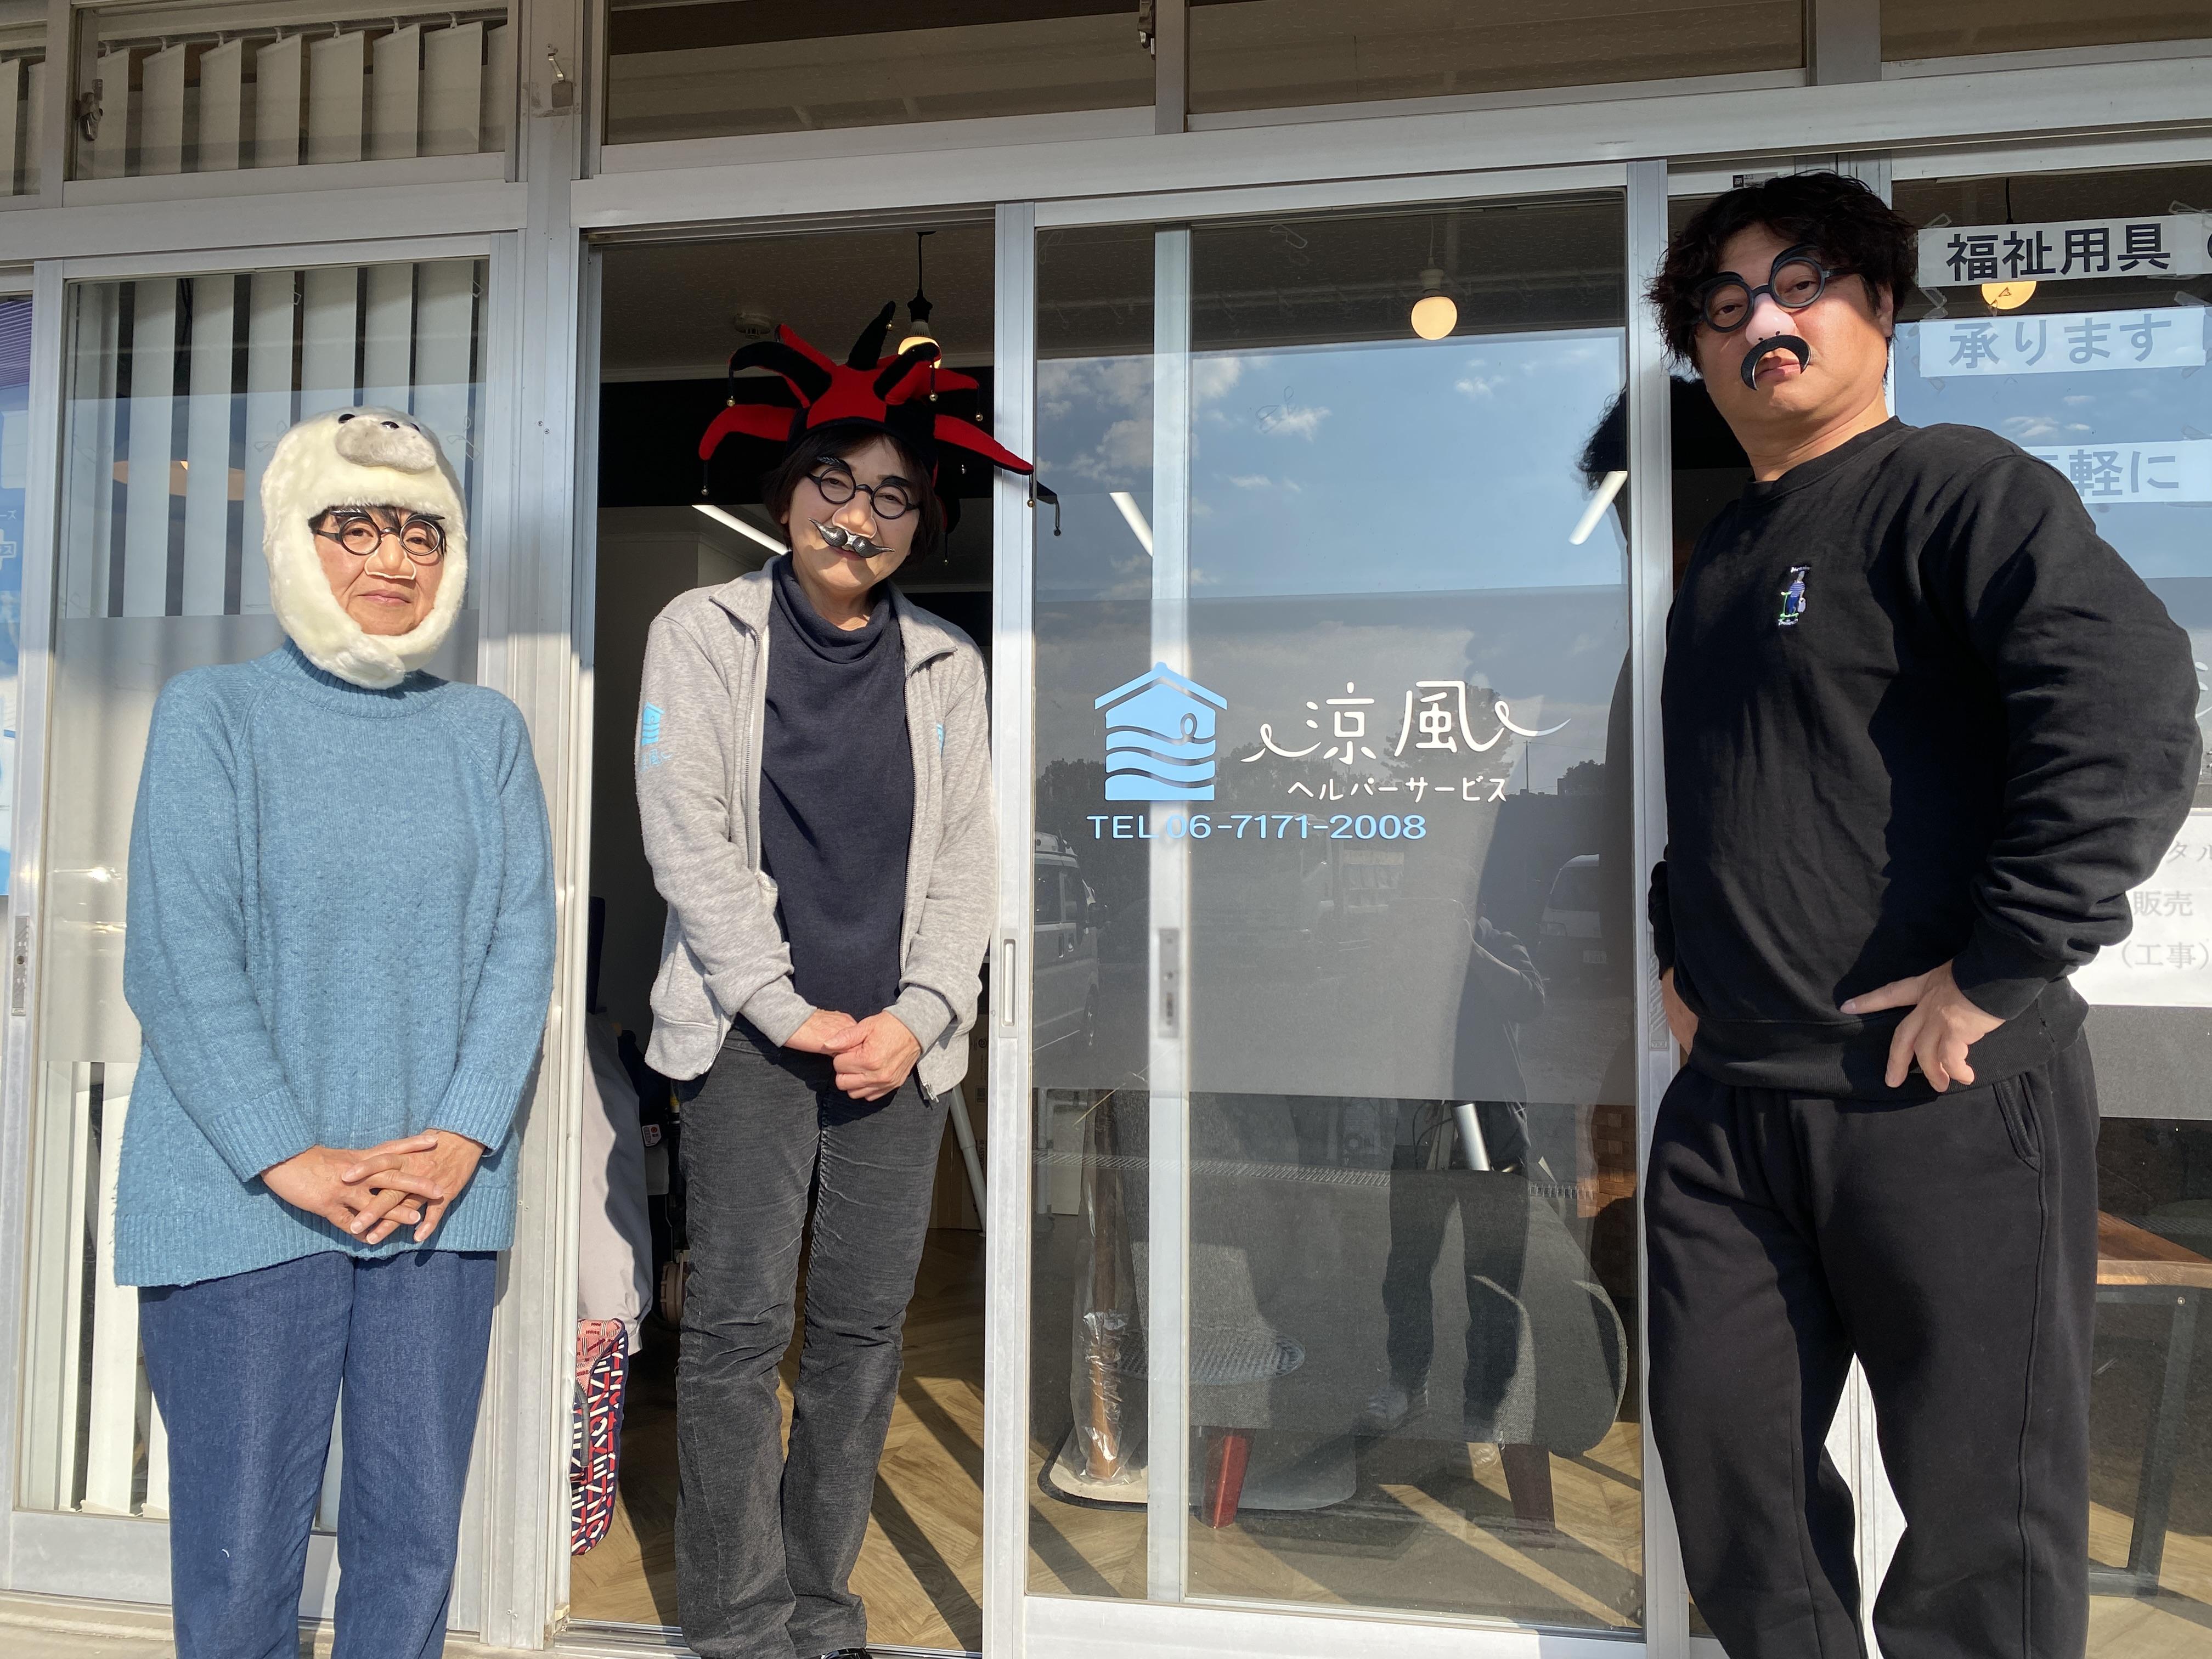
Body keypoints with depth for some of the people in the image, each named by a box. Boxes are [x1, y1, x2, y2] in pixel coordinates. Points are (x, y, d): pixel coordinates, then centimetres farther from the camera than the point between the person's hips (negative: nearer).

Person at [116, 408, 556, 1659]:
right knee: (241, 1552, 6)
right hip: (242, 1197, -2)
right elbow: (179, 962, -6)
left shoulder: (488, 732, 9)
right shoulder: (213, 715, 0)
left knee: (415, 1538, 10)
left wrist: (460, 1139, -8)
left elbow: (521, 948, 4)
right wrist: (293, 1161, -13)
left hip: (444, 1201, 3)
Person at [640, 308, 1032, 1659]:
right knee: (740, 1326, 0)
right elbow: (688, 839, -3)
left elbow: (968, 856, 9)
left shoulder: (946, 667, 12)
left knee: (867, 1328, 6)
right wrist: (789, 1011, -9)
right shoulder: (703, 634, 4)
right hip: (749, 1034, -3)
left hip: (898, 1041, 3)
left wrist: (916, 1018, -5)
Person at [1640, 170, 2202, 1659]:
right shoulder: (1724, 555, 17)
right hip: (1730, 1098, 8)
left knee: (1980, 1502, 7)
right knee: (1723, 1453, 15)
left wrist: (1998, 974, -23)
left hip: (1943, 1099, -7)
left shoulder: (1957, 487, -8)